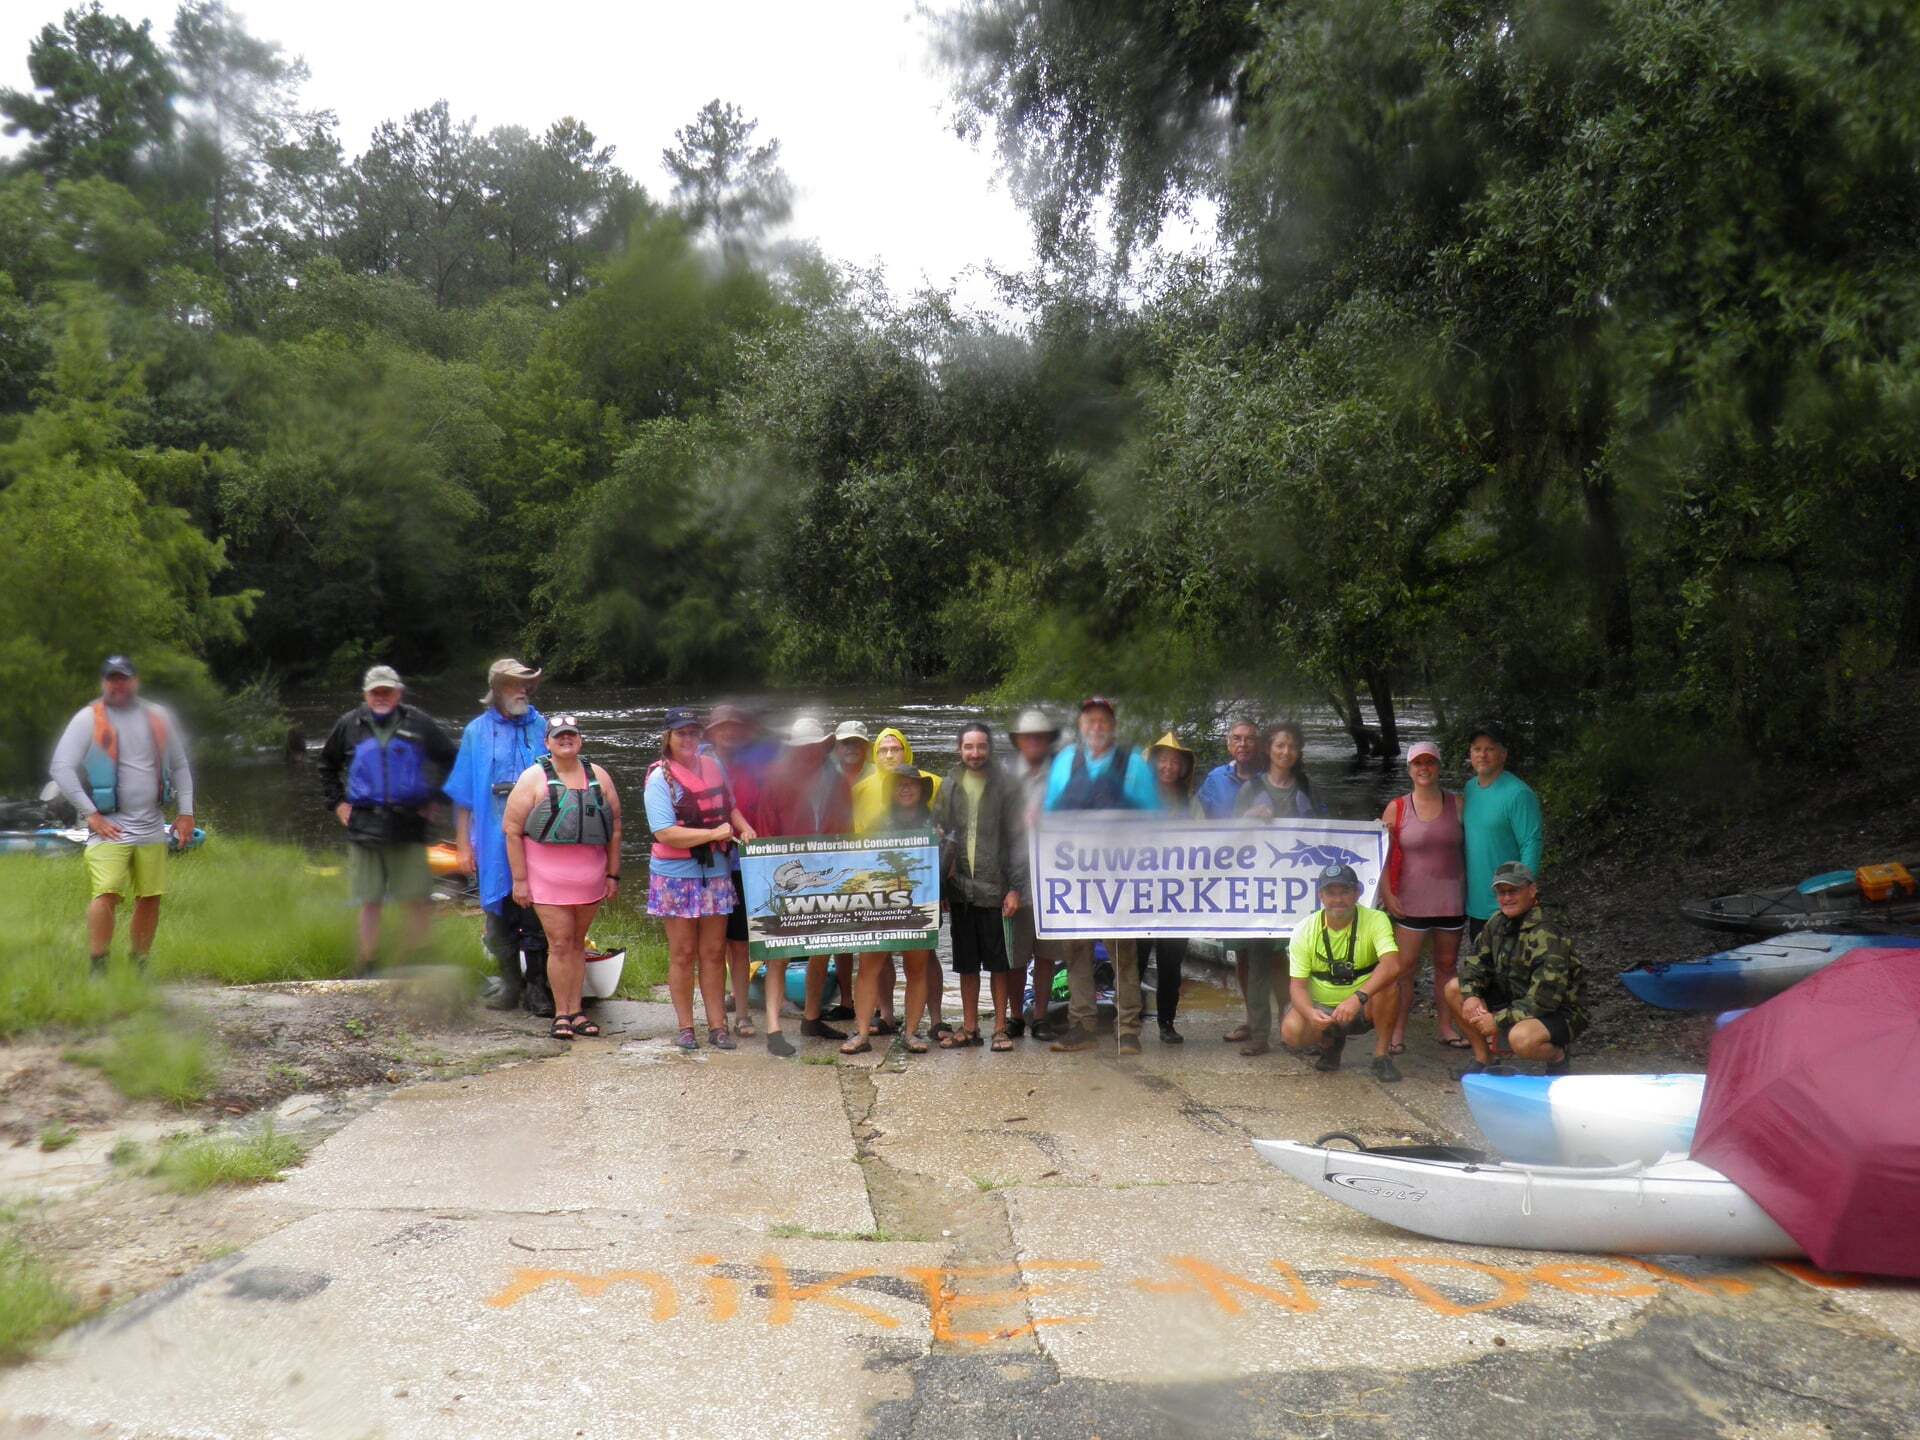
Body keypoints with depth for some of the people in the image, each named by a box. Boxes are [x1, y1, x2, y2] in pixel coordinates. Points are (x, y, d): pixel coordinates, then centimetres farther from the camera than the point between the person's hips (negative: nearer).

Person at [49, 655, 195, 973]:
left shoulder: (158, 717, 11)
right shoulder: (88, 719, -1)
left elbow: (180, 766, 18)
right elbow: (60, 768, -6)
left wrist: (185, 812, 10)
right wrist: (90, 813, -11)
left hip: (152, 827, 4)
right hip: (109, 827, -4)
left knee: (150, 899, 6)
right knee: (106, 895, -17)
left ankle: (139, 967, 19)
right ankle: (98, 970, -9)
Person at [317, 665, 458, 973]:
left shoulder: (418, 723, 3)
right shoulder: (349, 725, 8)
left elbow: (449, 759, 13)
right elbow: (327, 765, 23)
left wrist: (434, 797, 7)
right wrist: (336, 803, 14)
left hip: (409, 825, -1)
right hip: (364, 828, 1)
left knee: (417, 901, -1)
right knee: (370, 902, 5)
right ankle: (368, 968, 15)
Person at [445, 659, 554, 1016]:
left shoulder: (541, 727, 5)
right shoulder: (477, 731, 6)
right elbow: (463, 795, 7)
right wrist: (463, 844, 2)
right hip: (493, 842, 1)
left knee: (536, 917, 1)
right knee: (499, 914, 10)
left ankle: (536, 987, 12)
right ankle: (509, 982, 23)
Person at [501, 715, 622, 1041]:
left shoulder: (598, 776, 8)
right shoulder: (533, 778, -3)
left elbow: (614, 827, 12)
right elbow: (512, 830, -5)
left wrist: (613, 874, 9)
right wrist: (519, 880, -9)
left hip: (590, 878, 4)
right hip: (547, 878, -3)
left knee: (578, 943, 11)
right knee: (560, 944, -4)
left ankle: (576, 1011, 19)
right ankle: (561, 1014, 6)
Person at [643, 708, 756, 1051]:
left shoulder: (714, 766, 5)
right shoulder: (660, 777, -10)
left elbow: (729, 806, 20)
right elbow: (665, 833, -18)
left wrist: (744, 828, 0)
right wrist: (714, 833, -19)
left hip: (716, 873, 4)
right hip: (677, 877, -4)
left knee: (714, 952, 9)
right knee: (682, 954, 6)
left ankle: (717, 1026, 16)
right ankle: (686, 1027, 16)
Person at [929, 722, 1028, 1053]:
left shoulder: (1007, 786, -2)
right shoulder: (949, 787, 8)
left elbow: (1018, 839, -4)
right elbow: (938, 834, 8)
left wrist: (1015, 888, -9)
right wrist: (941, 881, -1)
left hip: (995, 888, -3)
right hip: (959, 887, 3)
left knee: (999, 962, 4)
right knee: (966, 962, 11)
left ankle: (1001, 1027, 14)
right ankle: (969, 1027, 20)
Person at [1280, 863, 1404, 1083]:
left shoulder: (1375, 920, -16)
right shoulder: (1304, 931, -11)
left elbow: (1392, 965, -32)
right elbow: (1298, 985, -13)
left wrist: (1358, 998, -45)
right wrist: (1311, 1013, -35)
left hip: (1364, 1008, -1)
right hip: (1321, 1008, 1)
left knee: (1388, 984, -31)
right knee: (1291, 1030, -28)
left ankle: (1381, 1055, -11)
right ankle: (1329, 1043, 9)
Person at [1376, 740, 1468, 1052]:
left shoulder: (1456, 804, 4)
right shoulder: (1396, 808, 0)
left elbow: (1469, 848, 7)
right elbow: (1382, 855, 0)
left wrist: (1467, 890, 2)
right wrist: (1387, 894, -8)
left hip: (1451, 900, 2)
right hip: (1410, 902, -2)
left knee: (1446, 965, 11)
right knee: (1404, 968, -5)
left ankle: (1447, 1027, 22)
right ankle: (1398, 1032, 2)